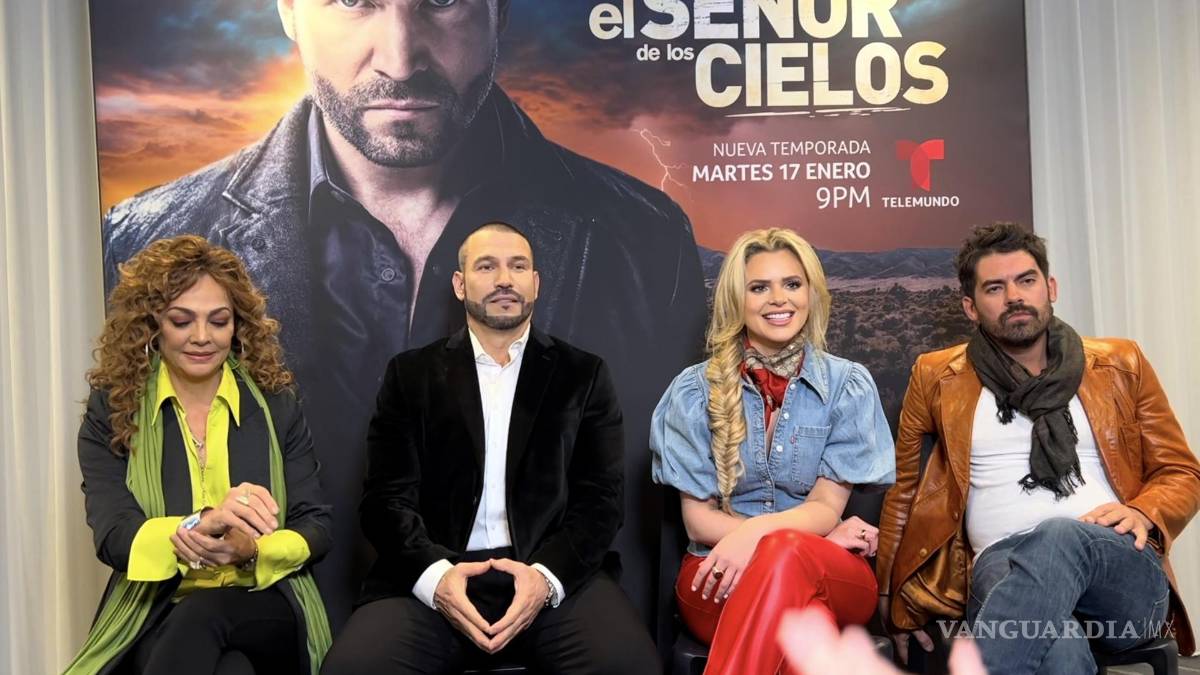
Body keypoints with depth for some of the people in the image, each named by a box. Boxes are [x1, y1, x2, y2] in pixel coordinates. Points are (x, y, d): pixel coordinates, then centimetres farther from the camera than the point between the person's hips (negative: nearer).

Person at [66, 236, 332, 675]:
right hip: (154, 615, -1)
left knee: (203, 614, -35)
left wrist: (251, 550, -19)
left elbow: (316, 527, 5)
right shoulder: (111, 409, 4)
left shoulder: (275, 404, 7)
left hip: (265, 608, 2)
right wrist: (203, 523, -28)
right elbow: (112, 537, -7)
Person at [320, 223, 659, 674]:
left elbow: (601, 497, 4)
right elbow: (388, 496, 4)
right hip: (433, 575, 0)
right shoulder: (411, 374, 11)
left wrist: (547, 575, -14)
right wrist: (435, 574, -15)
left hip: (555, 570, 0)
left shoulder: (583, 375, 10)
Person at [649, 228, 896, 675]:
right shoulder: (695, 390, 1)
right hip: (717, 576, -1)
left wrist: (758, 532, -27)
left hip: (832, 579, 1)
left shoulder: (849, 385, 2)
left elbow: (826, 507, -4)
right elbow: (699, 519, -1)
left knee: (785, 558, -37)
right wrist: (817, 536, -12)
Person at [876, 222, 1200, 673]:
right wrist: (896, 603, 13)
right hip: (1004, 568, -2)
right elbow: (905, 491, 19)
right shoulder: (937, 378, 14)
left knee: (1060, 535, -38)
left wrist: (1143, 514, -6)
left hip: (1126, 575, 2)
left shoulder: (1121, 364, 16)